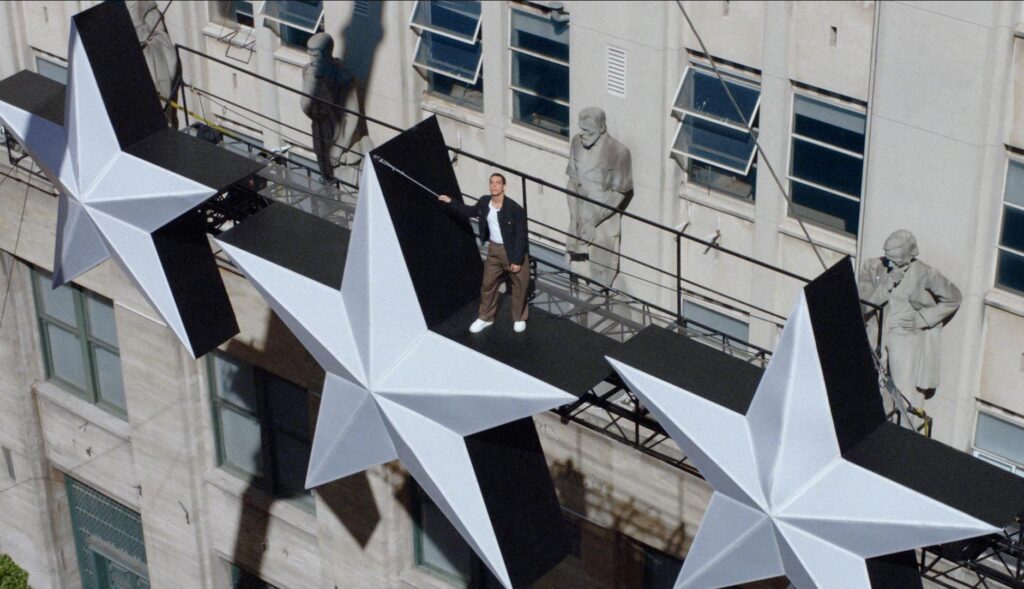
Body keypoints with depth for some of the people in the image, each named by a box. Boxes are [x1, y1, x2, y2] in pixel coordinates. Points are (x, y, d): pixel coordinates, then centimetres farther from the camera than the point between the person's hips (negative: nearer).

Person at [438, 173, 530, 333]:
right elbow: (472, 211, 15)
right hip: (494, 249, 5)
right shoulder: (484, 202, -9)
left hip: (513, 251, -5)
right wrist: (451, 202, 11)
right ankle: (485, 318, 34)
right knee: (488, 284, 15)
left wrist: (517, 260, -20)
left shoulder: (514, 209, -26)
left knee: (519, 286, 11)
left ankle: (519, 318, 32)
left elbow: (521, 235, -21)